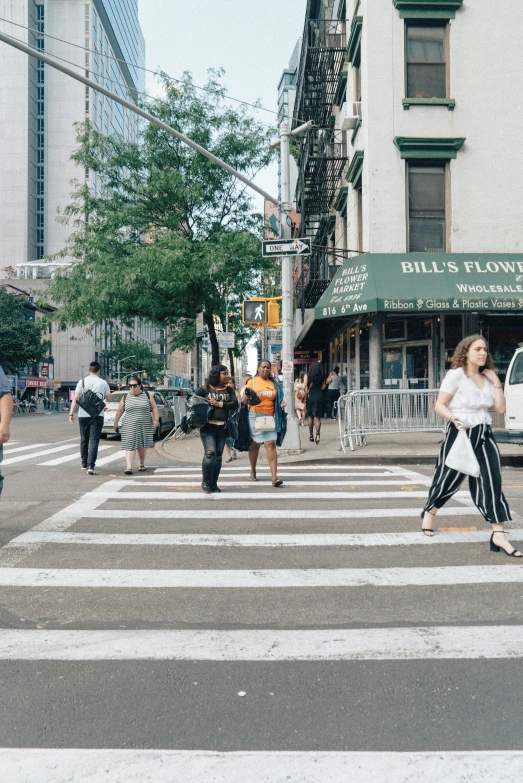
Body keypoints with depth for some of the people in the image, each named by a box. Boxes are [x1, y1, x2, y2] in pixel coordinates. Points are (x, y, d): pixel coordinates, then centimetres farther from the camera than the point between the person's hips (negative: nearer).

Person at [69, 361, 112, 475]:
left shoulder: (82, 382, 0)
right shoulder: (103, 383, 0)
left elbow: (75, 398, -5)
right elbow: (109, 399, 8)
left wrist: (71, 413, -5)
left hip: (83, 415, 2)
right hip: (97, 415, -2)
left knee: (84, 440, 17)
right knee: (94, 441, -4)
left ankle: (84, 464, 29)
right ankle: (91, 466, -16)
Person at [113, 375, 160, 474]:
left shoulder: (147, 396, 4)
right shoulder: (125, 398, 6)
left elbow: (154, 408, 3)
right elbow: (120, 411, 11)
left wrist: (156, 420, -8)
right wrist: (115, 423, 10)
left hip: (145, 426, 0)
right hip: (129, 426, 0)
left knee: (142, 446, 8)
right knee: (130, 446, -8)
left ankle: (141, 464, 28)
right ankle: (129, 467, -13)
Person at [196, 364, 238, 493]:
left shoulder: (229, 390, 11)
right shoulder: (205, 389, 1)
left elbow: (235, 404, -1)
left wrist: (219, 404, -11)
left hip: (222, 427, 4)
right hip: (207, 426, -4)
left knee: (218, 455, 7)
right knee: (210, 453, -15)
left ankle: (213, 484, 18)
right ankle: (205, 482, 3)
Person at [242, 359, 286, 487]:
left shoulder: (274, 383, 12)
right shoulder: (252, 382, 4)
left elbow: (277, 399, 24)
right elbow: (244, 401, 2)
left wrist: (281, 403, 3)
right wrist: (247, 395, -20)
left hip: (270, 417, 1)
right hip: (255, 416, -1)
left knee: (271, 444, -9)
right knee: (254, 444, 8)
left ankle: (274, 477, -15)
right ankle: (253, 472, 28)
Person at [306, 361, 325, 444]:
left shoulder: (308, 375, -1)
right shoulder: (322, 376, 3)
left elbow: (306, 386, -7)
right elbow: (323, 387, 1)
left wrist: (308, 391, 8)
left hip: (310, 397, 0)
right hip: (319, 397, 0)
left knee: (310, 416, 14)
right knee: (317, 417, 1)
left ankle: (311, 435, 20)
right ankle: (317, 434, -19)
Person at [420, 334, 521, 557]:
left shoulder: (487, 378, 12)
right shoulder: (456, 375, -6)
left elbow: (500, 408, 7)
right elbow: (439, 405, -10)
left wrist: (496, 382, 3)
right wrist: (452, 417, -30)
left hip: (484, 434, 5)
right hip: (460, 432, -5)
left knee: (492, 480, -8)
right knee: (449, 478, 7)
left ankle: (498, 535, -8)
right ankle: (429, 513, 36)